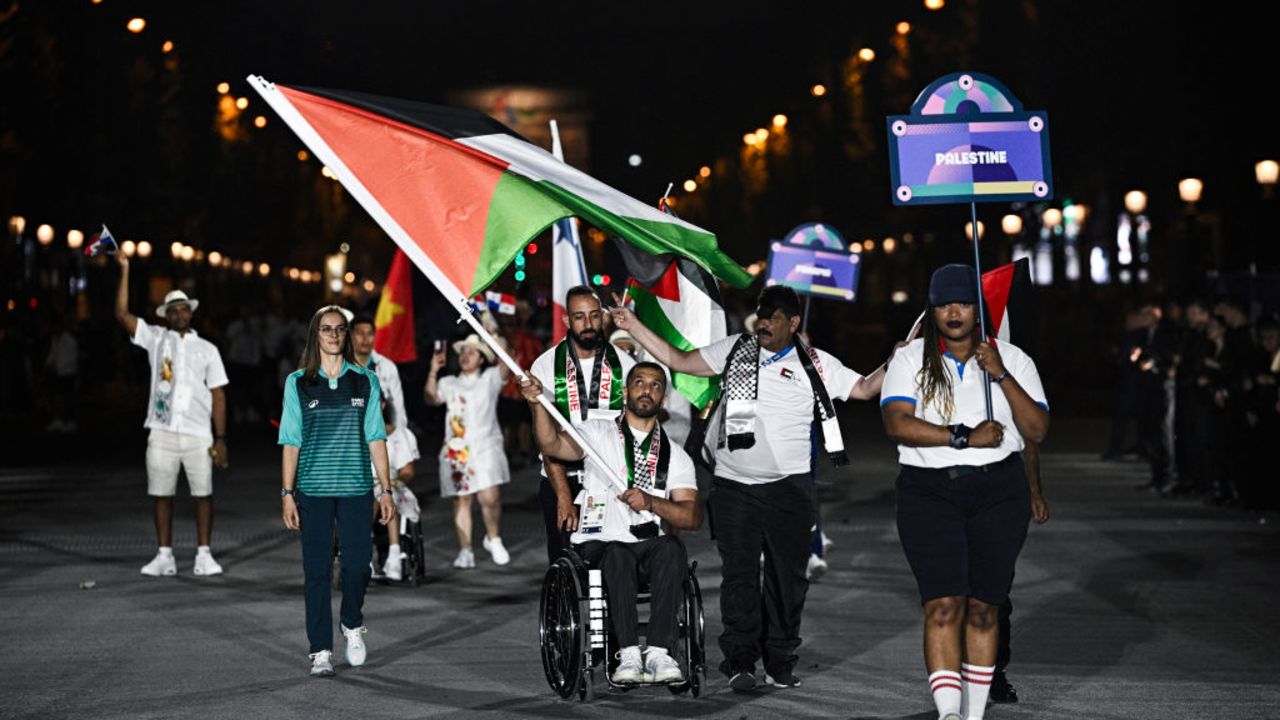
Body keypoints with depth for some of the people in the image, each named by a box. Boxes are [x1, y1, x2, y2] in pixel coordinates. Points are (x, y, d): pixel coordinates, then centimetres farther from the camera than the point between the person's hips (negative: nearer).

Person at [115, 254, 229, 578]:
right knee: (162, 495, 3)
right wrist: (124, 271, -7)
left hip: (198, 434, 0)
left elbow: (218, 394, 7)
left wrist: (220, 439, 0)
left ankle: (204, 555, 6)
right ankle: (165, 556, 9)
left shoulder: (207, 349, 9)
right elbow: (122, 313, -1)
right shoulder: (155, 338, 10)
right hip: (162, 432, 1)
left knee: (203, 494, -1)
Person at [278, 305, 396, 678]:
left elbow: (376, 438, 7)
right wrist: (287, 493, -1)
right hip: (312, 489, 0)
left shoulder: (364, 381, 6)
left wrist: (385, 489, 3)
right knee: (317, 570, 1)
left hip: (355, 488, 0)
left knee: (357, 563, -4)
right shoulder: (298, 383, 5)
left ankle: (353, 625, 25)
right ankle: (321, 651, 7)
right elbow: (290, 442, 4)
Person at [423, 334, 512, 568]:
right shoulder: (450, 383, 19)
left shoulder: (490, 378, 12)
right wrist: (433, 372, -8)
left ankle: (494, 539, 7)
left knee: (490, 497, -16)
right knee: (461, 500, -1)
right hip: (457, 449, 3)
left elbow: (506, 368, -6)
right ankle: (465, 551, 3)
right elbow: (431, 398, 4)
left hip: (485, 447, -3)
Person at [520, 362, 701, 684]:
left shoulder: (676, 455, 15)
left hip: (649, 542, 2)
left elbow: (693, 517, 4)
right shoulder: (598, 433, 12)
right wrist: (537, 403, -26)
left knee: (670, 548, -31)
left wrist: (651, 502, -14)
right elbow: (552, 445, -8)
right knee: (618, 556, -35)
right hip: (600, 544, -2)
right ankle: (629, 654, -34)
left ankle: (659, 652, -35)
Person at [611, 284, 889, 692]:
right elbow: (678, 361, 13)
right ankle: (740, 661, 3)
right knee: (738, 574, -1)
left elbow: (863, 389, 7)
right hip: (734, 486, 1)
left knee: (787, 576, 3)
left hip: (789, 488, -1)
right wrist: (634, 328, 9)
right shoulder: (734, 350, 9)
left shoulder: (816, 364, 4)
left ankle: (780, 662, 13)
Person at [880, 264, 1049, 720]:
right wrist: (965, 437, -16)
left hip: (999, 493, 2)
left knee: (983, 608, 5)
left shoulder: (1013, 360, 7)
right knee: (943, 605, -14)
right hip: (929, 492, -2)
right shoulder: (910, 359, 4)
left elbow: (1038, 431, -2)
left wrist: (1002, 375, -14)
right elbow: (897, 423, -11)